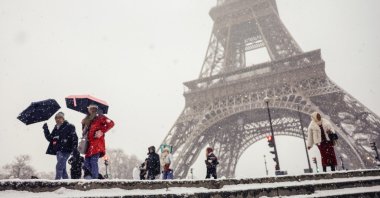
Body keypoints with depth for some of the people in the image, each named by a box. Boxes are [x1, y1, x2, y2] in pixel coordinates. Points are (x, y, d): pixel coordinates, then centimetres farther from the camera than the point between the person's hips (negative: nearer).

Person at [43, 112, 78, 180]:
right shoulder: (56, 128, 17)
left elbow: (74, 138, -11)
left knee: (59, 166, -14)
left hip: (65, 150, -8)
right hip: (58, 151, 8)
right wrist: (46, 130, 12)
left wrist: (74, 148, -19)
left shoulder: (69, 127, -5)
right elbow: (50, 138, 22)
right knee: (62, 168, 12)